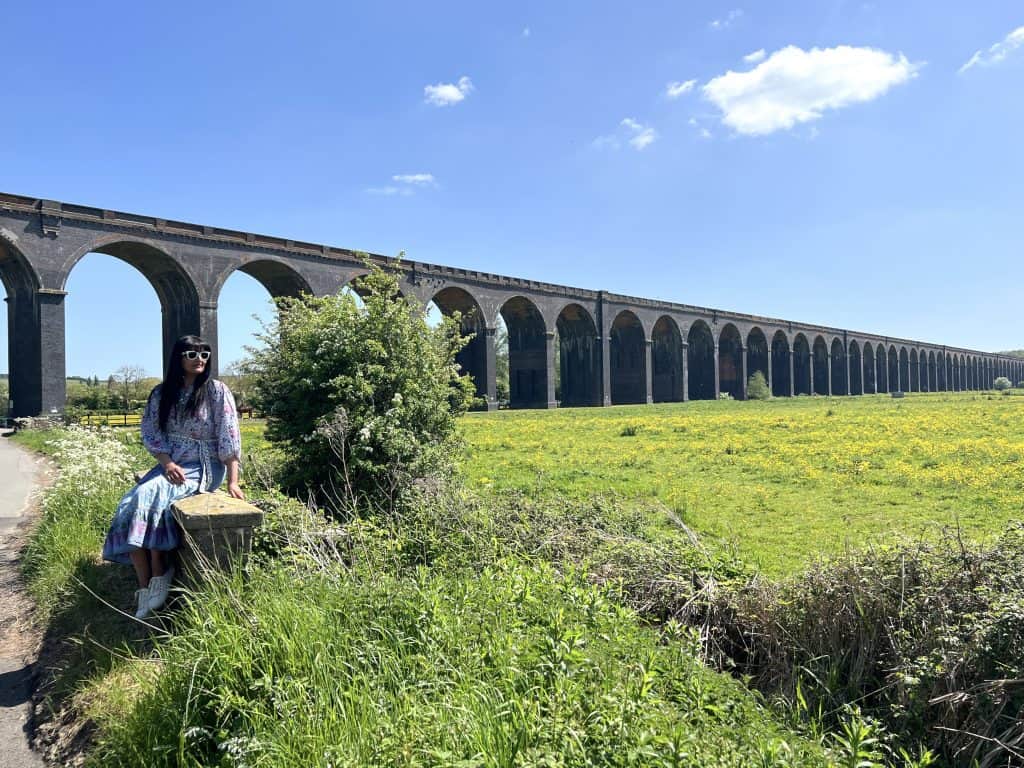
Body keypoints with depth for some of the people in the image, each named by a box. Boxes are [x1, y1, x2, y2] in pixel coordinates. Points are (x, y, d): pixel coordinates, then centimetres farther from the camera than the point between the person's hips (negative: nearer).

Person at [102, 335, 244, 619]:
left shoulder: (217, 390, -5)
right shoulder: (162, 393, 7)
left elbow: (229, 438, -9)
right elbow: (151, 434, 5)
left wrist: (233, 481, -17)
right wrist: (168, 463, -14)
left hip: (205, 467, -5)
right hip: (170, 465, 5)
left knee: (148, 496, -29)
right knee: (128, 507, -20)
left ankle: (159, 575, -16)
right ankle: (145, 589, -16)